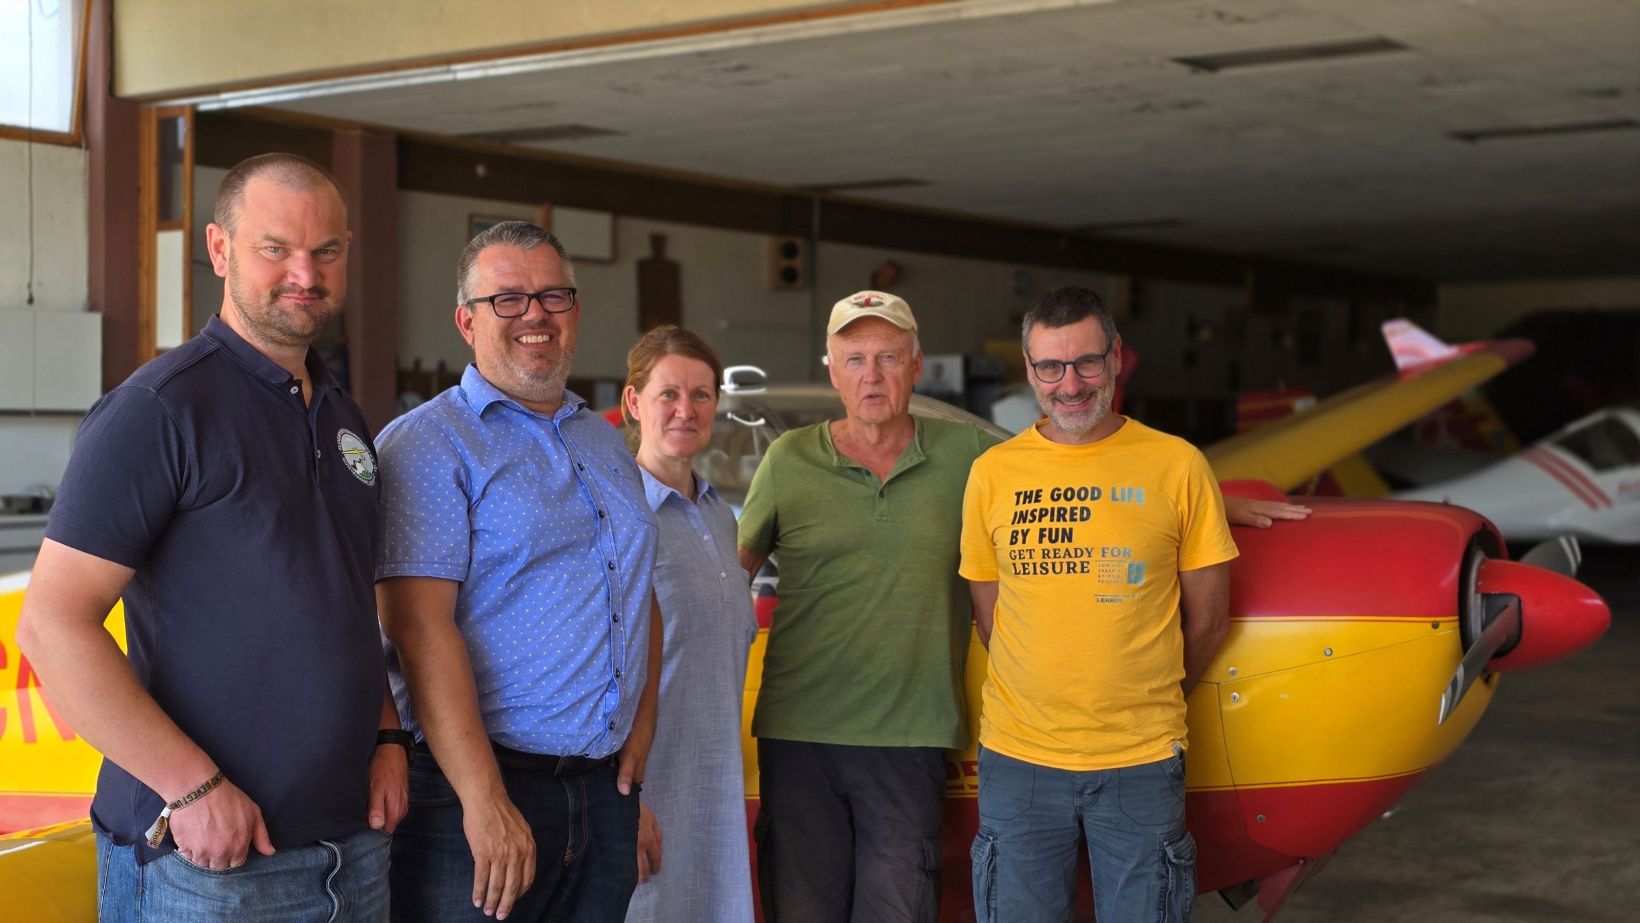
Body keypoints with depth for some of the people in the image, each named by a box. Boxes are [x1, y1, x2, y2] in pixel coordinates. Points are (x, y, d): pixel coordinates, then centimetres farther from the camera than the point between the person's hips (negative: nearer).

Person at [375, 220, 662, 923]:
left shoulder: (606, 444, 16)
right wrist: (484, 800, -23)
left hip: (605, 791, 7)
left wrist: (642, 724, 8)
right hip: (476, 792, -7)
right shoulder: (426, 444, -8)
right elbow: (420, 627, -17)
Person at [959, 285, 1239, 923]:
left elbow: (1207, 619, 6)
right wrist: (1053, 702, 8)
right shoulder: (993, 473, 4)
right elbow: (990, 619, 11)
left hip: (1142, 761, -1)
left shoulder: (1176, 465, -1)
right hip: (1017, 757, 2)